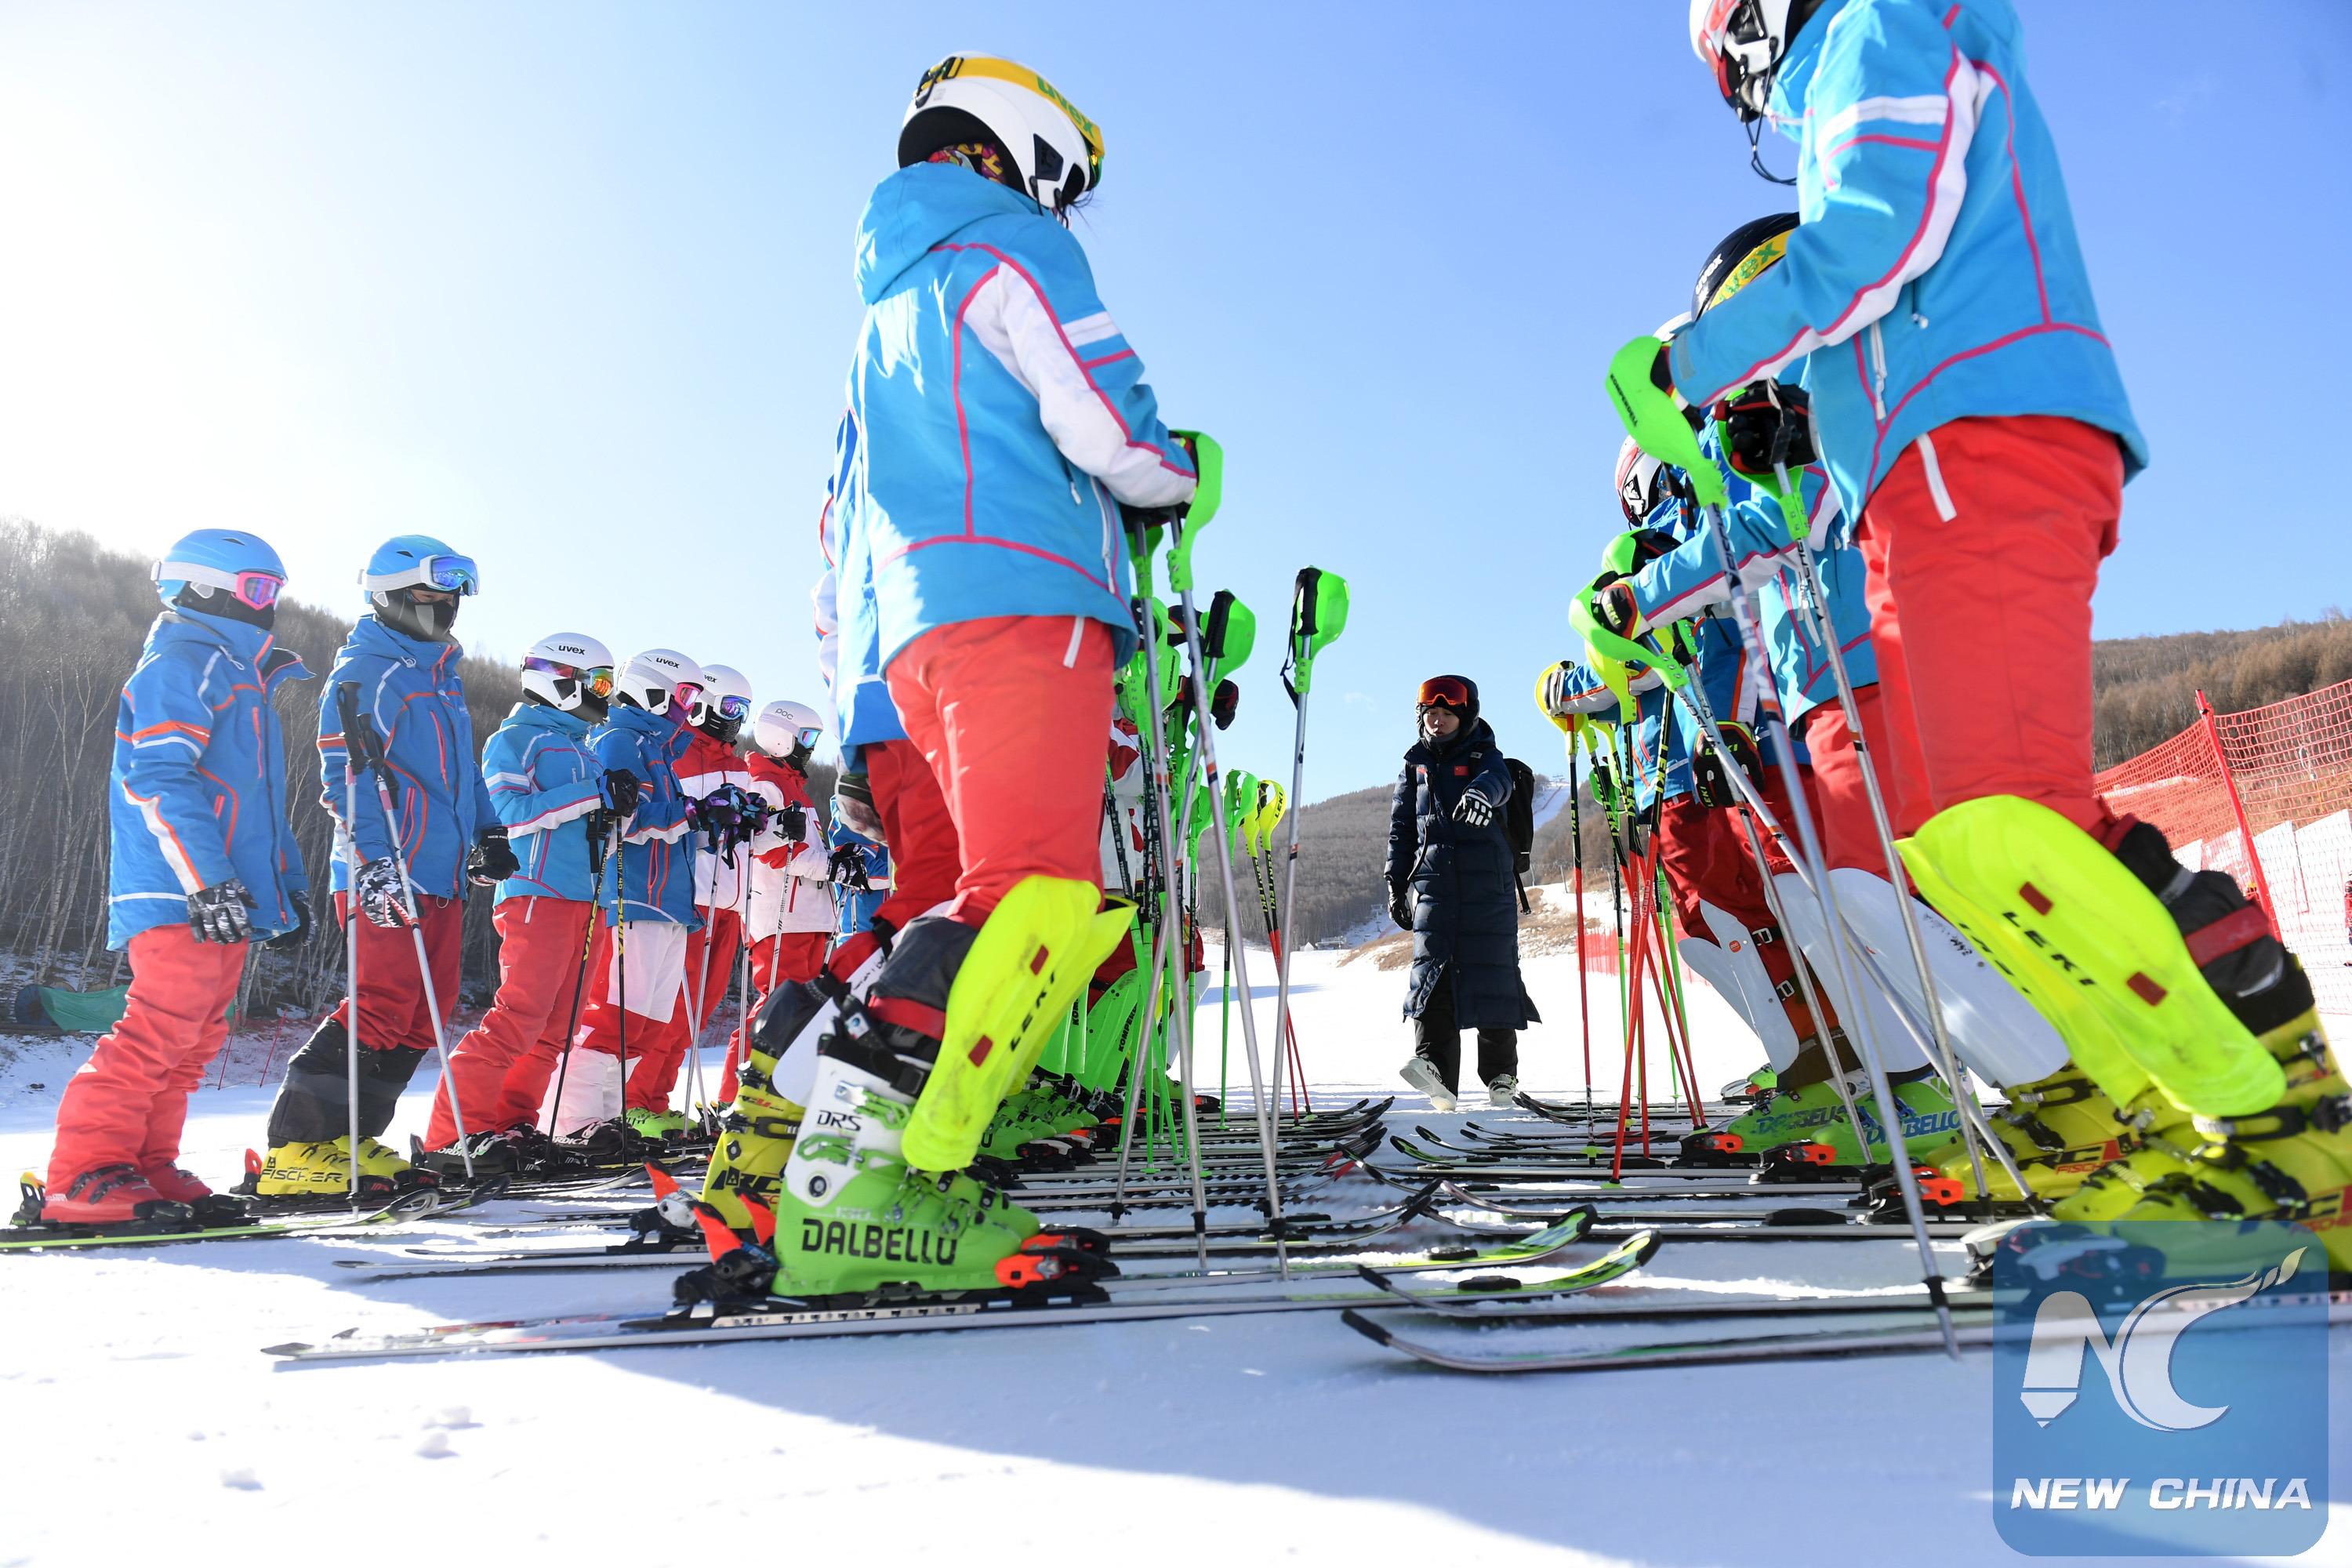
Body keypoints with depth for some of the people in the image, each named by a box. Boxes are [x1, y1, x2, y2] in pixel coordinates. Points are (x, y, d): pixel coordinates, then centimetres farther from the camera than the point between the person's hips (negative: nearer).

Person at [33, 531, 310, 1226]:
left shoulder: (240, 675, 26)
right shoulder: (181, 661, -5)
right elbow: (158, 779, -17)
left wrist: (289, 884, 25)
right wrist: (206, 879, -24)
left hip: (226, 897, 10)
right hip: (178, 892, -10)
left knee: (195, 1038, 8)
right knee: (163, 1026, -14)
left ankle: (146, 1166, 12)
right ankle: (84, 1177, -10)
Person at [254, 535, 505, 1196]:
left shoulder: (443, 677, 22)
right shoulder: (364, 671, -6)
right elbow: (346, 774, -15)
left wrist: (487, 833, 22)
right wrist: (376, 859, -24)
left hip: (443, 873, 9)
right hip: (388, 874, -9)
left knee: (425, 1013, 8)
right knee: (383, 1006, -14)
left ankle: (348, 1140, 16)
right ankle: (295, 1148, -6)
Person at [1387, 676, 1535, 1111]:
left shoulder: (1484, 756, 4)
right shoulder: (1416, 765, 15)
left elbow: (1498, 779, -21)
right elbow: (1401, 827, 18)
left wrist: (1482, 793, -45)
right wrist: (1396, 883, 10)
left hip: (1488, 884, -2)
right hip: (1432, 884, 2)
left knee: (1492, 971, 0)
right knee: (1432, 967, -13)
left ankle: (1501, 1074, 13)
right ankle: (1435, 1067, -21)